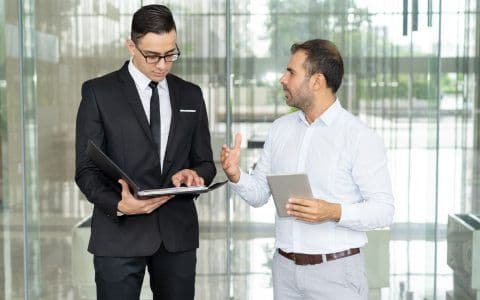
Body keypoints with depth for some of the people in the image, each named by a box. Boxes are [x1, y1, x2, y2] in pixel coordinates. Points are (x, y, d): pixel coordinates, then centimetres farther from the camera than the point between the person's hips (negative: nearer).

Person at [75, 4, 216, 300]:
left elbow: (205, 162, 12)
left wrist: (194, 174, -12)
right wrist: (118, 205, -22)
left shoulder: (191, 95, 9)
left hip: (178, 231, 3)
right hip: (120, 234, -3)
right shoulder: (98, 92, -2)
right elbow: (87, 169, -4)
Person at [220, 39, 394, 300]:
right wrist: (236, 176, -11)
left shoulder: (361, 138, -11)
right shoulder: (280, 128, 5)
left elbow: (383, 210, -12)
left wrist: (334, 212, -27)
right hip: (284, 268, 5)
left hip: (336, 270, -5)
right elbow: (259, 194, 8)